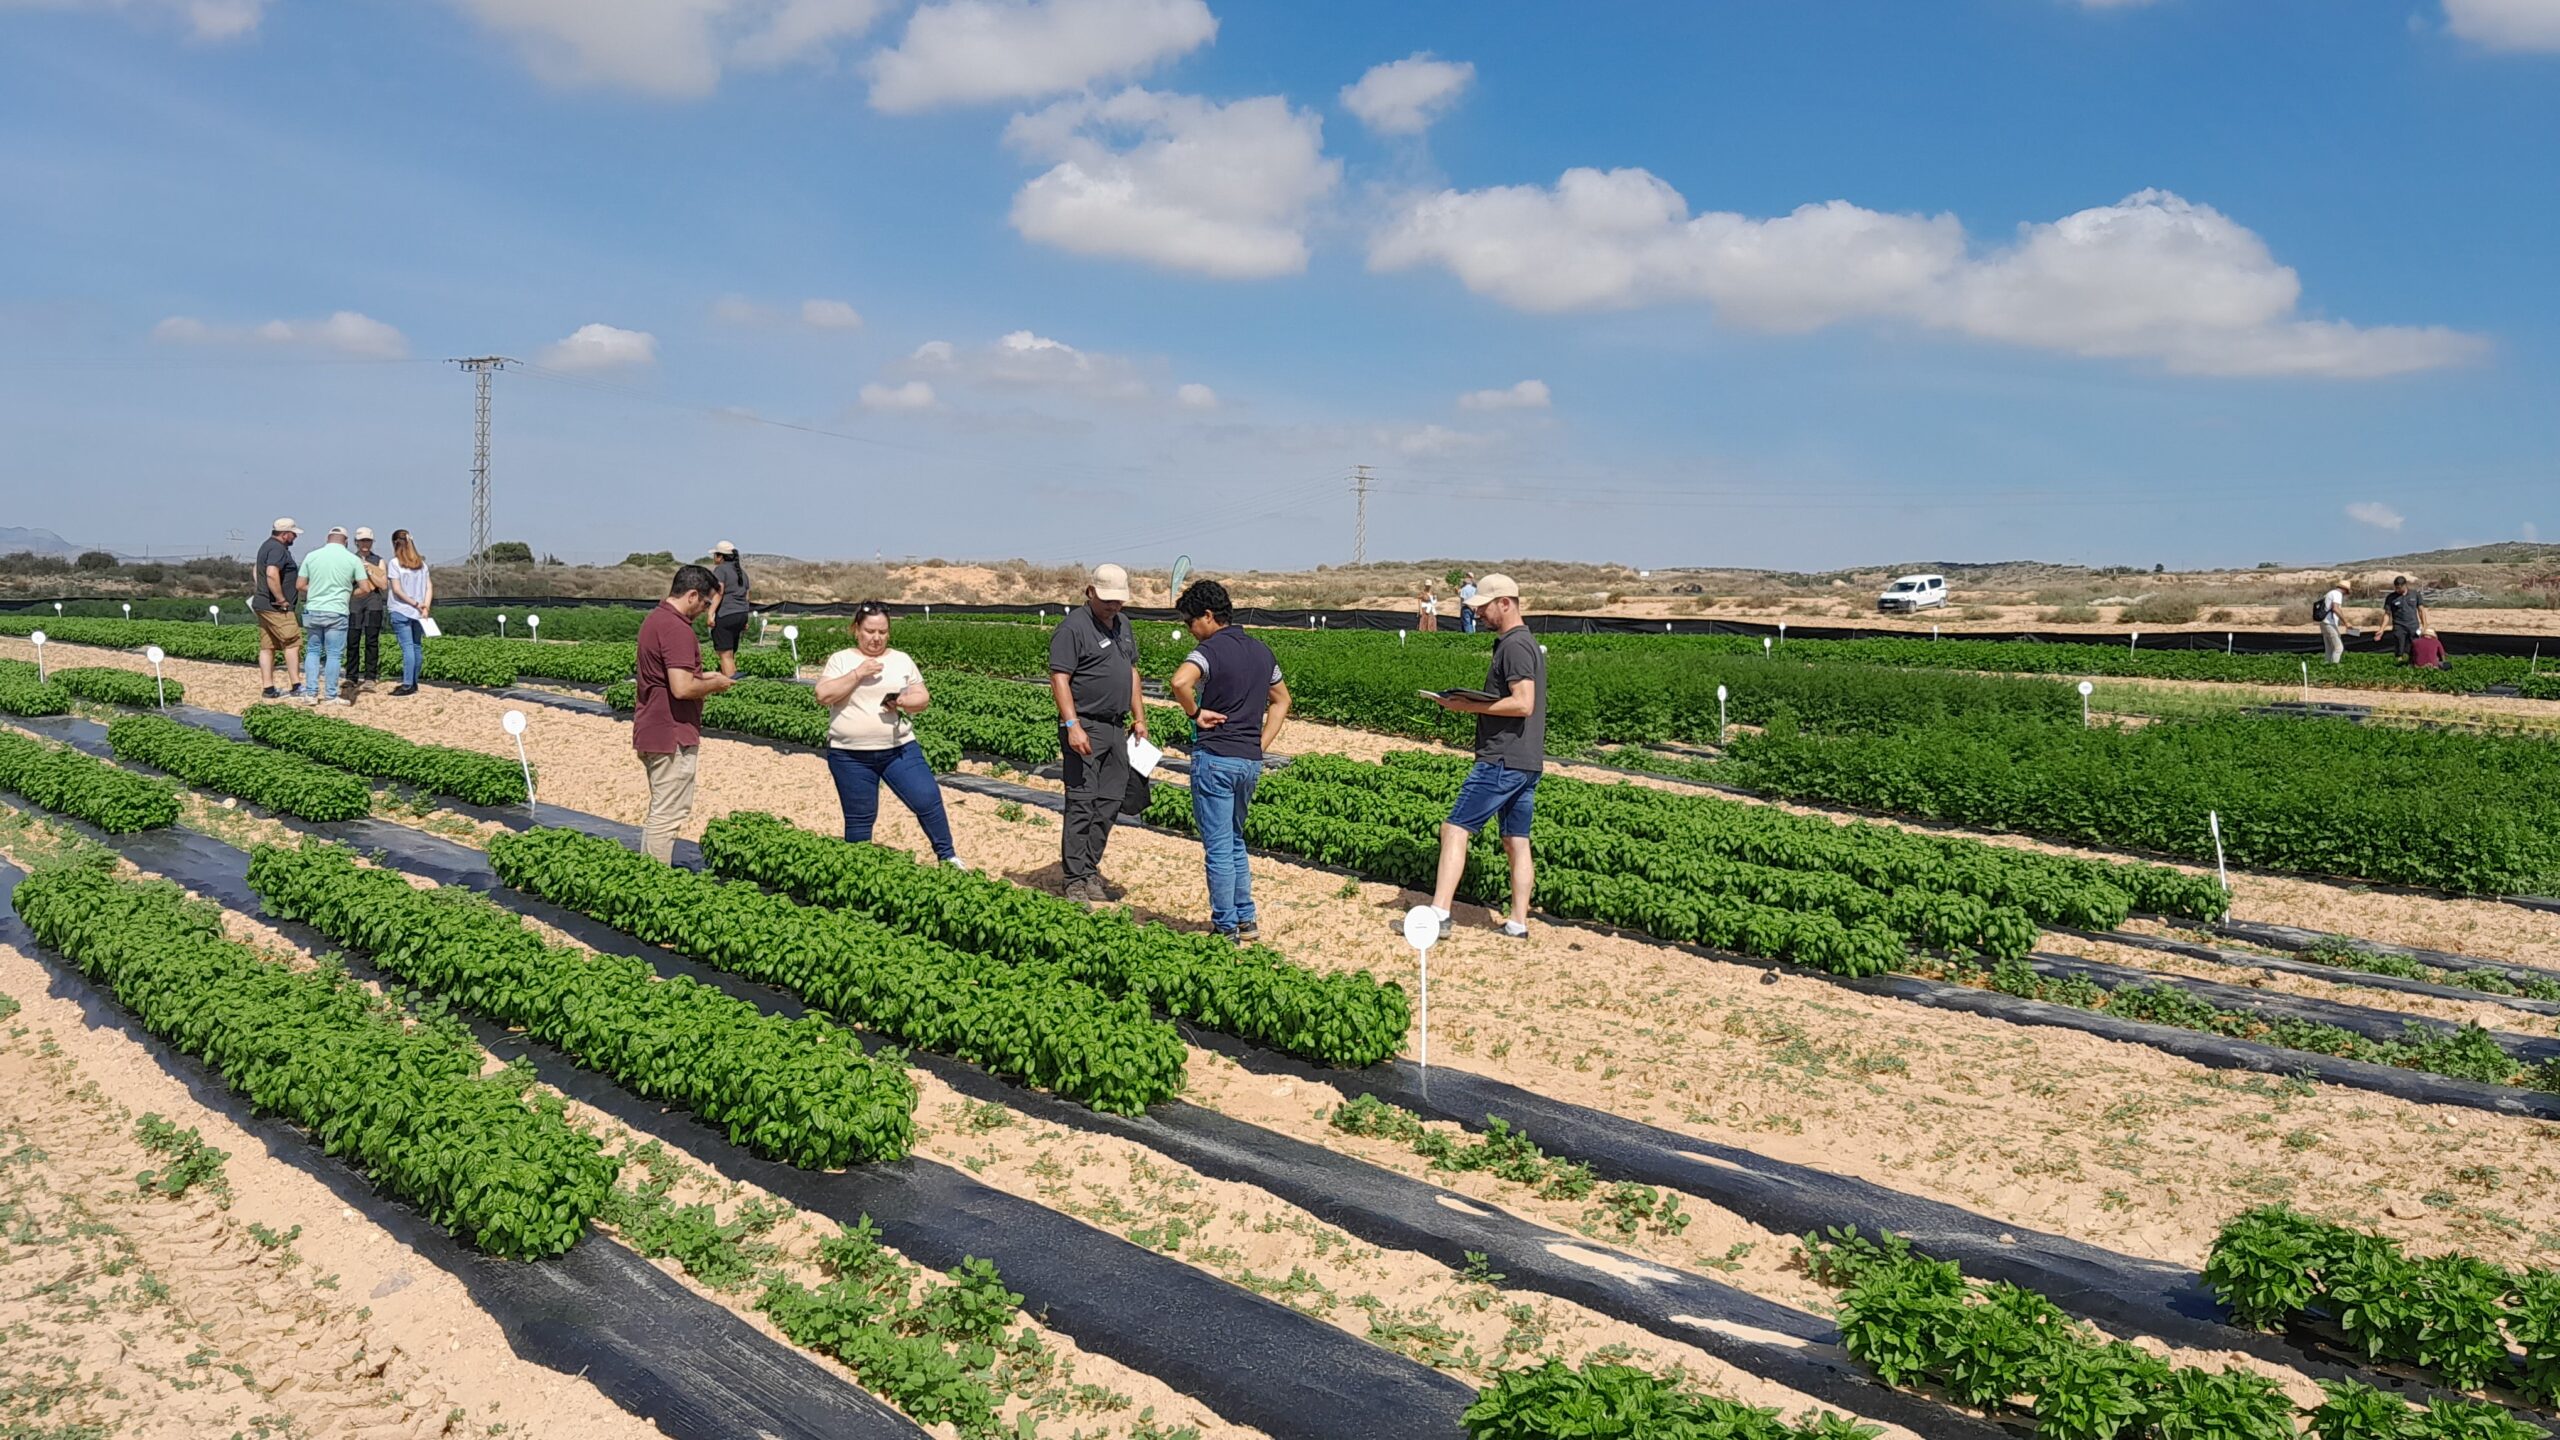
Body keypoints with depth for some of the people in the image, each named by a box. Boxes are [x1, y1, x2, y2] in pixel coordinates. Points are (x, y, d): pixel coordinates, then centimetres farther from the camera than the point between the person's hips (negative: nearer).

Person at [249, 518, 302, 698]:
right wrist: (282, 600, -23)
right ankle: (294, 685, -6)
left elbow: (257, 573, 31)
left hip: (262, 604, 10)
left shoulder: (266, 545, 19)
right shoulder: (277, 549, -15)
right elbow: (272, 574, -30)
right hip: (275, 607, -10)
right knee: (292, 643, -5)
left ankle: (268, 688, 9)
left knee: (267, 647, 8)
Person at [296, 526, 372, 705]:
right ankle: (330, 696, 6)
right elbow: (365, 588, -4)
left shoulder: (312, 556, 3)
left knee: (313, 650, 15)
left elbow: (301, 585, 4)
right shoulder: (353, 559, -3)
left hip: (313, 611, 3)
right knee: (334, 654, 3)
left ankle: (311, 693, 11)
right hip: (336, 613, -3)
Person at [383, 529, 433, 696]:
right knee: (417, 646, 9)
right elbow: (429, 586, 3)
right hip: (418, 613, 5)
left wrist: (416, 604, -10)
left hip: (401, 611, -5)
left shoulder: (395, 563, -7)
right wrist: (425, 607, -3)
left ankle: (407, 684, -9)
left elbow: (397, 589, -13)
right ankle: (414, 683, 15)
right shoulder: (421, 563, 9)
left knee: (407, 647, -7)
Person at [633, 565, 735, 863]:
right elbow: (682, 688, -28)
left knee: (658, 813, 19)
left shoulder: (654, 619, 12)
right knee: (668, 816, -3)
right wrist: (714, 684, -10)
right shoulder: (677, 629, -21)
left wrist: (703, 679, 16)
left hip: (650, 732, 11)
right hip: (672, 735, -11)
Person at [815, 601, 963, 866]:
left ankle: (946, 856, 8)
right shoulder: (840, 659, 2)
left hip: (899, 749, 1)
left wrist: (904, 701, -14)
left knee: (928, 800, -8)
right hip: (850, 755, -1)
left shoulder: (901, 660, 8)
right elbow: (823, 696, -10)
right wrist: (858, 674, -16)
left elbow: (923, 698, 7)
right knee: (859, 818, 7)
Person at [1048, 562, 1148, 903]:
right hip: (1086, 727, -8)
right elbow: (1059, 679, -16)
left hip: (1116, 728, 8)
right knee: (1082, 804, -8)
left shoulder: (1123, 624, 16)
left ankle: (1090, 871, 18)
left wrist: (1139, 717, 19)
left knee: (1109, 803, 9)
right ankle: (1076, 881, -5)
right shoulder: (1074, 627, -11)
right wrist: (1073, 726, -23)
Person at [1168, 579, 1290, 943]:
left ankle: (1227, 929, 6)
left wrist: (1195, 713, -15)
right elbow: (1282, 700, 23)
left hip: (1214, 758, -7)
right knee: (1235, 842, 21)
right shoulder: (1261, 651, 11)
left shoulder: (1211, 649, -12)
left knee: (1218, 848, 1)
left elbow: (1180, 681, -33)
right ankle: (1246, 921, 23)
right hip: (1250, 762, 7)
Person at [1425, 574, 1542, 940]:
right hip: (1528, 762, 11)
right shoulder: (1528, 642, 19)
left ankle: (1438, 913, -13)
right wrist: (1471, 703, 11)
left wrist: (1471, 706, -16)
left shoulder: (1515, 645, -14)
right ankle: (1518, 923, 12)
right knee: (1516, 841, 11)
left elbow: (1523, 704, -23)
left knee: (1455, 829, -10)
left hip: (1503, 760, -10)